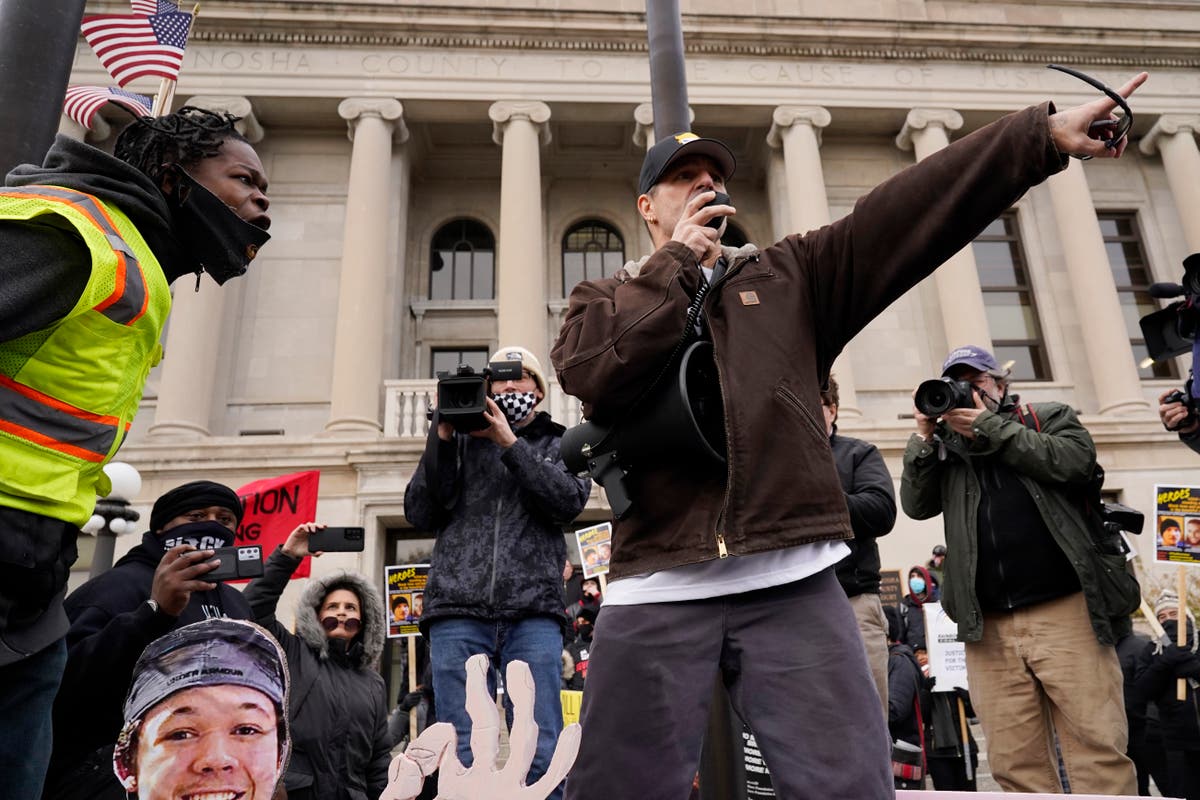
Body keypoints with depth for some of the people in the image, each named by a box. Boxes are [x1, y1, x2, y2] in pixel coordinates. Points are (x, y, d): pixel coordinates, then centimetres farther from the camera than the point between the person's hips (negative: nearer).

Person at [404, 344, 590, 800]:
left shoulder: (560, 445, 19)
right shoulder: (461, 442, 19)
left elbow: (569, 501, -1)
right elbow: (420, 514, 9)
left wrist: (510, 444, -7)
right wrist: (443, 437, 0)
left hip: (533, 612, 0)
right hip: (458, 610, 1)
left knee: (542, 756, -5)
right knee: (464, 756, -1)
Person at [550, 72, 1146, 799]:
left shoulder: (787, 275, 18)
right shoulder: (605, 299, 15)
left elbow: (906, 213, 6)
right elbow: (593, 375, -8)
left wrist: (1042, 135, -3)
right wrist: (677, 262, 1)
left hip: (793, 583, 1)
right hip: (659, 590, 0)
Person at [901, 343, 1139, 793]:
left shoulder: (1049, 418, 14)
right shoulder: (944, 445, 19)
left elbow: (1077, 462, -6)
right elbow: (916, 505, 9)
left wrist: (990, 429, -4)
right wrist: (925, 437, 0)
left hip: (1066, 612, -2)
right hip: (988, 627, 2)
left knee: (1098, 750, -4)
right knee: (1017, 764, 2)